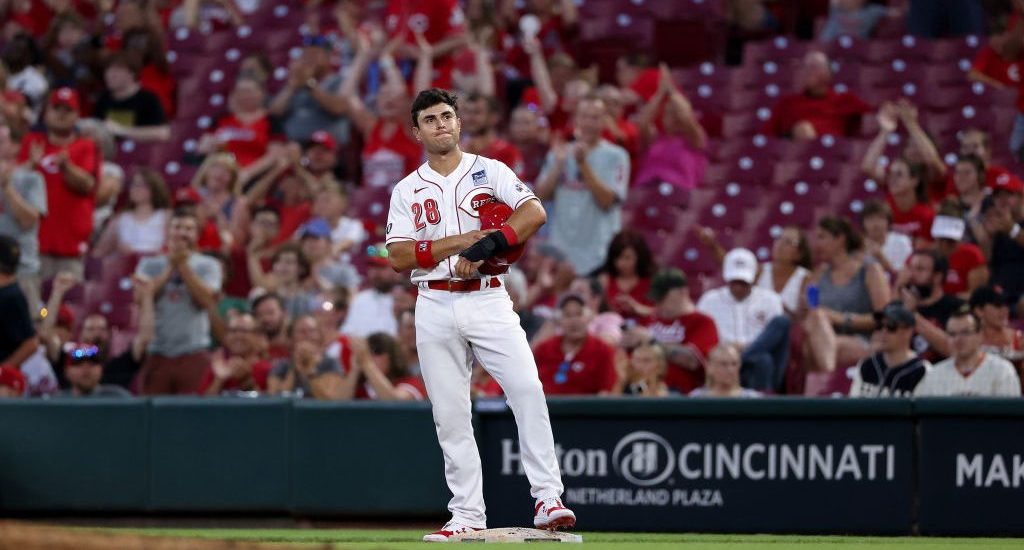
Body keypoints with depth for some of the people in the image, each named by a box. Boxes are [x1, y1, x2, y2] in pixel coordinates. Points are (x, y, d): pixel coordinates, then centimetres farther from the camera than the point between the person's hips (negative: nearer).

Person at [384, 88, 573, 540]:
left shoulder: (490, 172, 8)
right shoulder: (407, 191, 11)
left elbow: (535, 213, -8)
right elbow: (399, 257, -2)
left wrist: (491, 243, -22)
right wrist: (463, 239, -11)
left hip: (489, 303, -2)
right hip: (436, 309, 2)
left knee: (527, 389, -19)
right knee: (450, 416, 2)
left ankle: (547, 498, -20)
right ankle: (468, 515, 8)